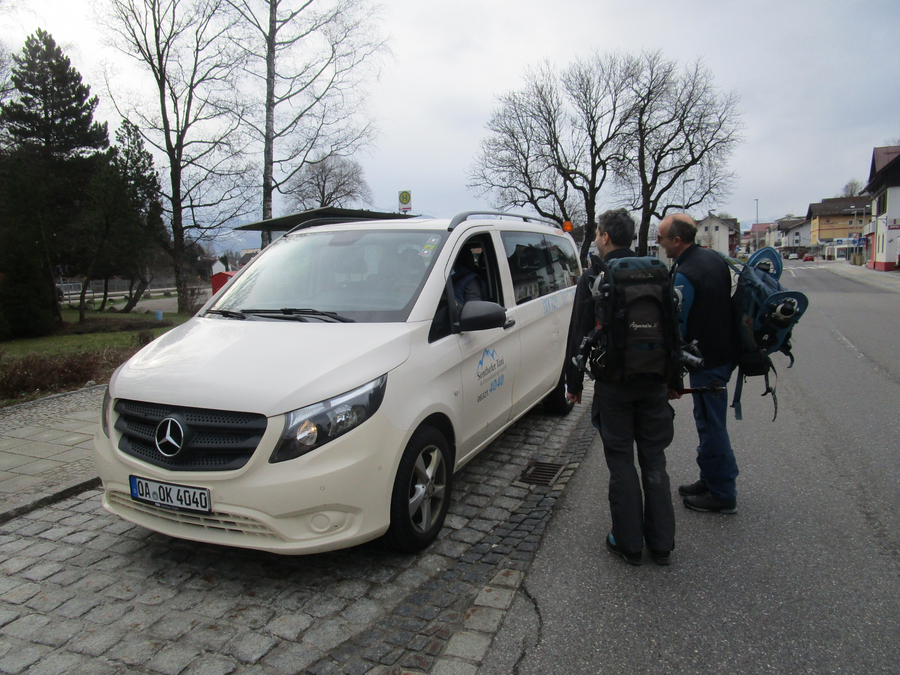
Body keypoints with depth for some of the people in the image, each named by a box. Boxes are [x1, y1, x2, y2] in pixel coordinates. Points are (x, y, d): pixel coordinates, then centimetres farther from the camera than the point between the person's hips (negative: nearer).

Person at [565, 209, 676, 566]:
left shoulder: (593, 278, -7)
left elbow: (579, 333, -6)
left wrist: (574, 382, 3)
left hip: (613, 385, -4)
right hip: (654, 381, 4)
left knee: (621, 463, 5)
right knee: (654, 461, 12)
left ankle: (628, 543, 14)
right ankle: (661, 543, 21)